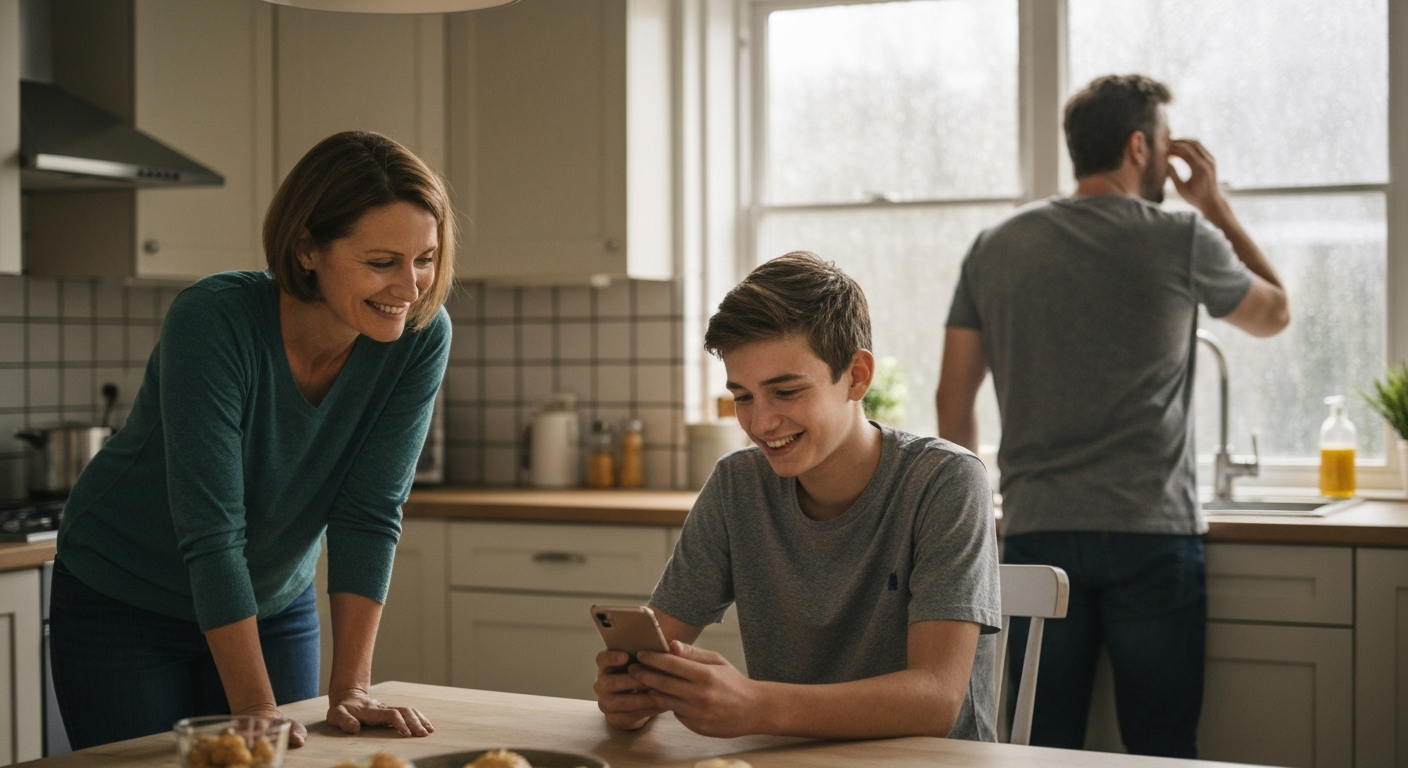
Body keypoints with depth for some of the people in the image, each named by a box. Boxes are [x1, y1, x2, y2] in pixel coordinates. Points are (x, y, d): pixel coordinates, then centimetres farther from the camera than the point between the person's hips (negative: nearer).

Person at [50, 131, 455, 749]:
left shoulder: (420, 337, -18)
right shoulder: (214, 320, -30)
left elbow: (369, 515, -18)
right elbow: (211, 531, -32)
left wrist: (350, 690, -23)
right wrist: (256, 709, -34)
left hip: (276, 606, 4)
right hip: (122, 605, -3)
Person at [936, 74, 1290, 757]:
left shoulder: (995, 249, 7)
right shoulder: (1184, 240, -2)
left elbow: (954, 400, 9)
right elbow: (1273, 314, 18)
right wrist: (1216, 207, 23)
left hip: (1035, 533, 3)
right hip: (1152, 538, -3)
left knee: (1043, 749, 6)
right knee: (1161, 751, 4)